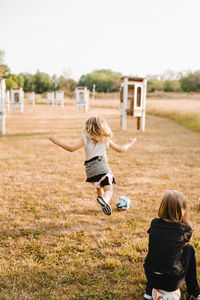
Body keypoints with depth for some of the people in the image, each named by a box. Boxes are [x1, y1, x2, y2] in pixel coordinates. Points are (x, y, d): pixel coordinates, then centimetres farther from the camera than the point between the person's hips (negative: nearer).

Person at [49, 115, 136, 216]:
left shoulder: (85, 138, 5)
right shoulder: (106, 139, 12)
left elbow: (72, 148, -5)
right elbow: (121, 149, 20)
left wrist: (56, 141, 1)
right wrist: (130, 143, 38)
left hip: (90, 169, 2)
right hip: (102, 166, -1)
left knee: (99, 188, 24)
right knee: (108, 189, -8)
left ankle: (104, 204, 17)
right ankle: (104, 199, -39)